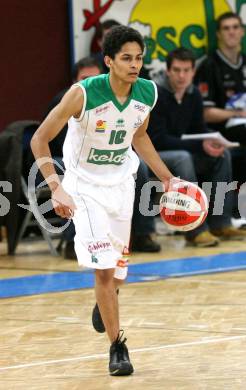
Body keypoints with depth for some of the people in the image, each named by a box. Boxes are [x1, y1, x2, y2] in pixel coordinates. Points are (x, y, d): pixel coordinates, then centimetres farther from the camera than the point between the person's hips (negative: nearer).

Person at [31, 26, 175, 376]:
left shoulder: (148, 93, -11)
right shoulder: (83, 94, -26)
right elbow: (39, 140, -19)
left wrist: (166, 178, 10)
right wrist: (56, 188, -29)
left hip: (121, 184, 5)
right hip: (85, 186, -5)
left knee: (117, 271, 13)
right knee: (104, 268, -15)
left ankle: (104, 305, 48)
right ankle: (117, 347, -2)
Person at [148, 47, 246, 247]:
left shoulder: (194, 94, 3)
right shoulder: (157, 95, -19)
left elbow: (198, 129, 11)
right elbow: (158, 139, -24)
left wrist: (212, 141, -14)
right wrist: (200, 146, -28)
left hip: (178, 151, 8)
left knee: (222, 154, -6)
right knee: (183, 158, -35)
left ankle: (219, 224, -6)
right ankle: (196, 230, -33)